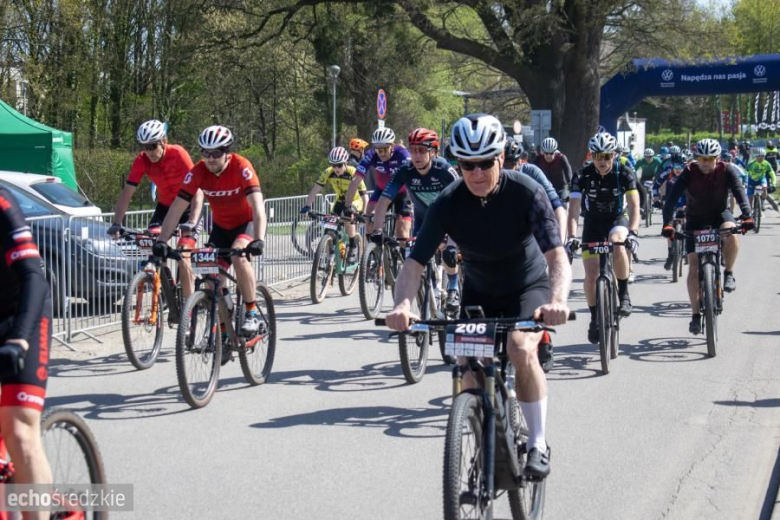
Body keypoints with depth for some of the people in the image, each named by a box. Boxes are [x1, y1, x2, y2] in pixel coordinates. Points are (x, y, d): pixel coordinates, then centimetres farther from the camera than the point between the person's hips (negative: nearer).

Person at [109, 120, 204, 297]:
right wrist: (117, 224, -26)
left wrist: (192, 221, -44)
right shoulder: (142, 161, -15)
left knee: (182, 258, -17)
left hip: (187, 208, -4)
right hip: (164, 206, 5)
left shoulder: (178, 154, -26)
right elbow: (127, 193, -14)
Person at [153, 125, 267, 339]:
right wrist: (161, 241, -29)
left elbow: (258, 206, -37)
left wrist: (259, 240, -51)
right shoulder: (198, 172, -18)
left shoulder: (241, 167, -28)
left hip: (247, 222, -4)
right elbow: (176, 208, -19)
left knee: (238, 257, -33)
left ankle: (252, 313, -19)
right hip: (221, 226, 4)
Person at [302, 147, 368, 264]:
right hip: (340, 200, 4)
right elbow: (315, 189, -26)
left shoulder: (353, 173, -32)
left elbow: (364, 194, -35)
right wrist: (306, 206, -37)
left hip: (355, 201, -4)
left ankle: (353, 248, -13)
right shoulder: (328, 173, -23)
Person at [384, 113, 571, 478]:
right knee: (468, 373, -10)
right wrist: (403, 304, -46)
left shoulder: (526, 193, -27)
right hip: (478, 293, 3)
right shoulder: (448, 203, -21)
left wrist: (557, 301, -55)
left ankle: (538, 444, -13)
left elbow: (557, 256, -35)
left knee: (521, 349, -29)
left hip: (528, 288, -3)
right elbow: (415, 263, -25)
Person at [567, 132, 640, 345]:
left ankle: (623, 295, -20)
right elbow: (574, 210, -23)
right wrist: (572, 237, -37)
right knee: (591, 275, -9)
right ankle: (595, 318, 13)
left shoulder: (624, 173, -19)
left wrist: (632, 232, -41)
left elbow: (634, 207, -24)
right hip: (593, 223, 1)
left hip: (618, 219, -1)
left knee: (617, 243, -37)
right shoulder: (583, 176, -18)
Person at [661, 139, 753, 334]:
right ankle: (695, 314, -1)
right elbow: (672, 198, -27)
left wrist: (747, 216, -45)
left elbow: (739, 192, -28)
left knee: (731, 234, -35)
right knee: (694, 267, -8)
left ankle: (728, 273, -10)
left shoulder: (727, 171, -17)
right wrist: (667, 223, -41)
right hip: (695, 220, 0)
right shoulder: (689, 173, -19)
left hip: (719, 215, 0)